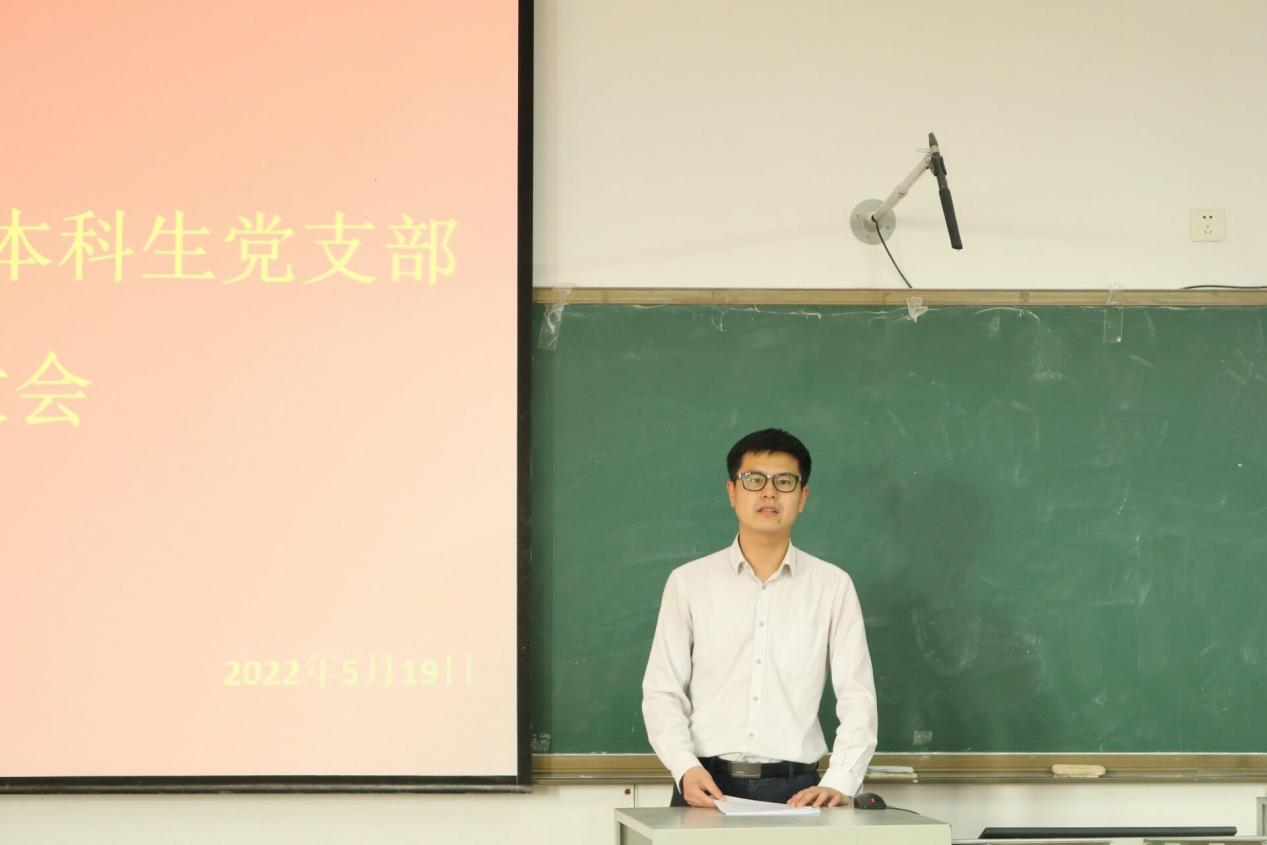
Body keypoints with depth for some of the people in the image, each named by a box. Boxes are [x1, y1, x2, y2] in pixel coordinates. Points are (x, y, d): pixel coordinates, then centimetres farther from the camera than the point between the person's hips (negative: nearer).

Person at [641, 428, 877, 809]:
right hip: (707, 788, 0)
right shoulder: (689, 582, 6)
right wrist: (685, 768, -12)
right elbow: (662, 692, 5)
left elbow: (857, 697, 3)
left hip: (795, 792, 0)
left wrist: (839, 784, -11)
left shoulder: (833, 585, 6)